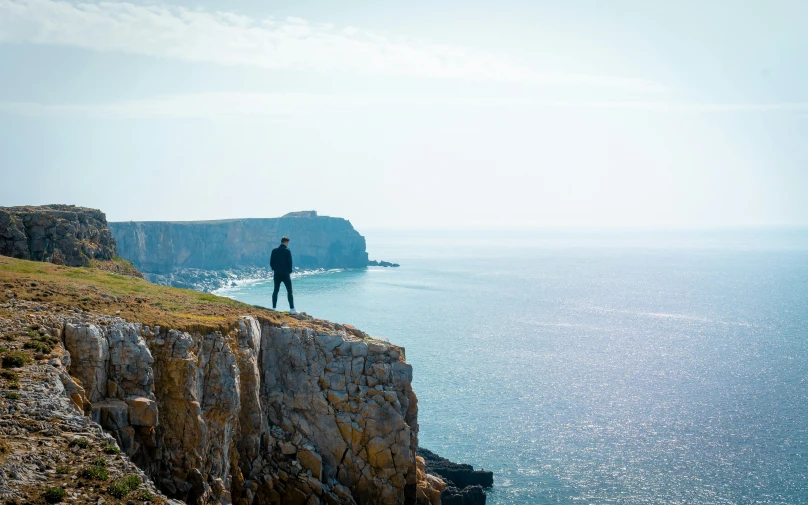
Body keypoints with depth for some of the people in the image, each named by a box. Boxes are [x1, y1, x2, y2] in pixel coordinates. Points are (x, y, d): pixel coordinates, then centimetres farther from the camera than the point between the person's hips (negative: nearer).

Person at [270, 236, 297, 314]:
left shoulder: (274, 250, 5)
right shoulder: (287, 251, -7)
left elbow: (271, 262, 5)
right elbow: (290, 262, -7)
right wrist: (290, 271, 5)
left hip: (277, 273, 4)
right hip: (285, 273, -4)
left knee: (276, 290, 11)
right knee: (289, 291, -1)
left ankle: (273, 308, 8)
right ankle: (292, 309, -6)